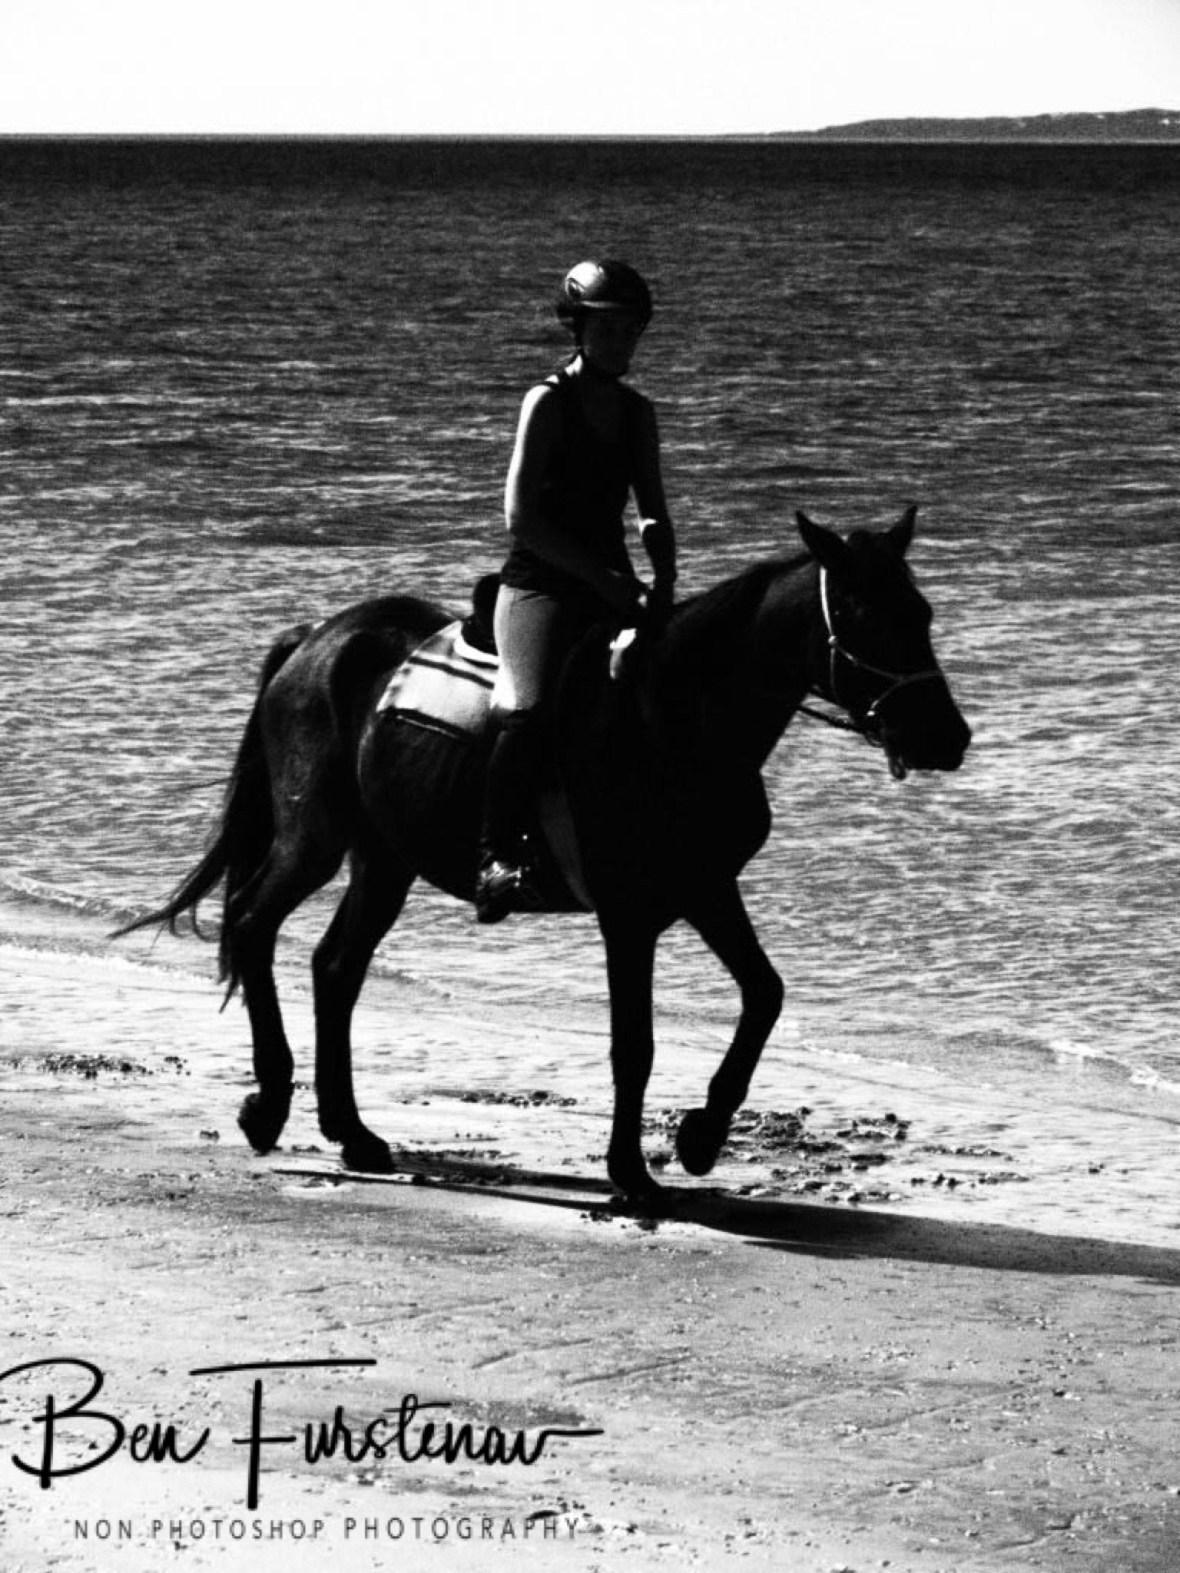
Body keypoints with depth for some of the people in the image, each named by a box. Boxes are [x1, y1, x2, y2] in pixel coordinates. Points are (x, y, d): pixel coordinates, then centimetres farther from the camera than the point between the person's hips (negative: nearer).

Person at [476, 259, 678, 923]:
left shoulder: (637, 412, 13)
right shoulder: (549, 401, -5)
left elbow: (654, 514, 17)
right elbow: (521, 517, -12)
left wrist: (661, 583, -3)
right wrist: (604, 577, -17)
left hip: (612, 588, 6)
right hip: (540, 586, -6)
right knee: (531, 709, -31)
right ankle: (500, 859, -31)